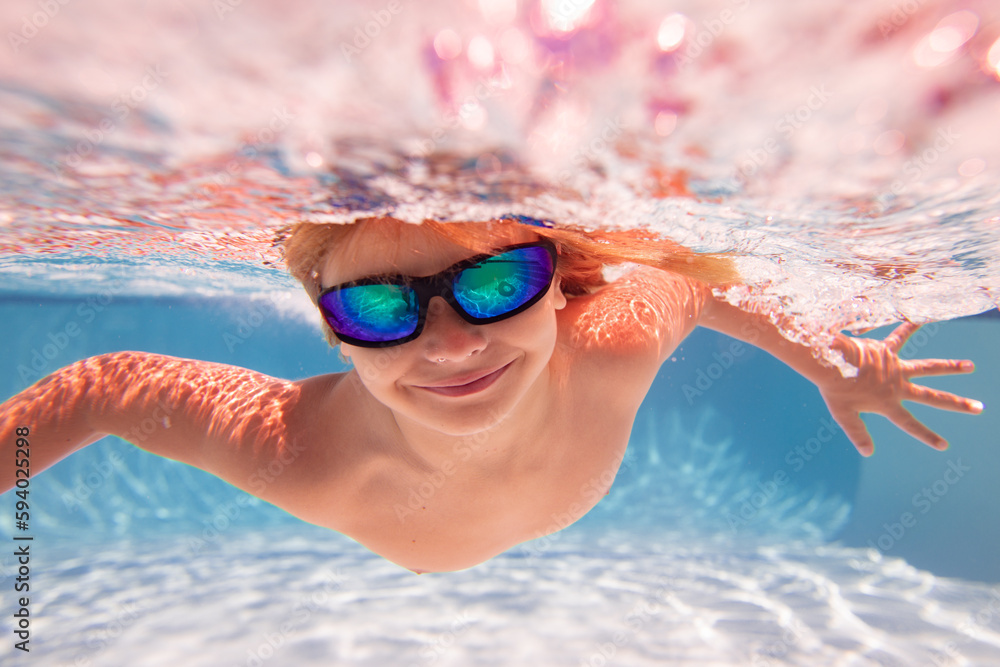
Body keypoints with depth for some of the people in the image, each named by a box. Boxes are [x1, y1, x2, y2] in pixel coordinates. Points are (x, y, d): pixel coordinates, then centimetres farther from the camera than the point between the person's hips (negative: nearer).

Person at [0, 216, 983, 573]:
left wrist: (834, 369, -10)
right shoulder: (303, 458, -48)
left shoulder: (618, 344, -45)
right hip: (372, 437, 0)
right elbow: (104, 385, -32)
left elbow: (702, 272, -23)